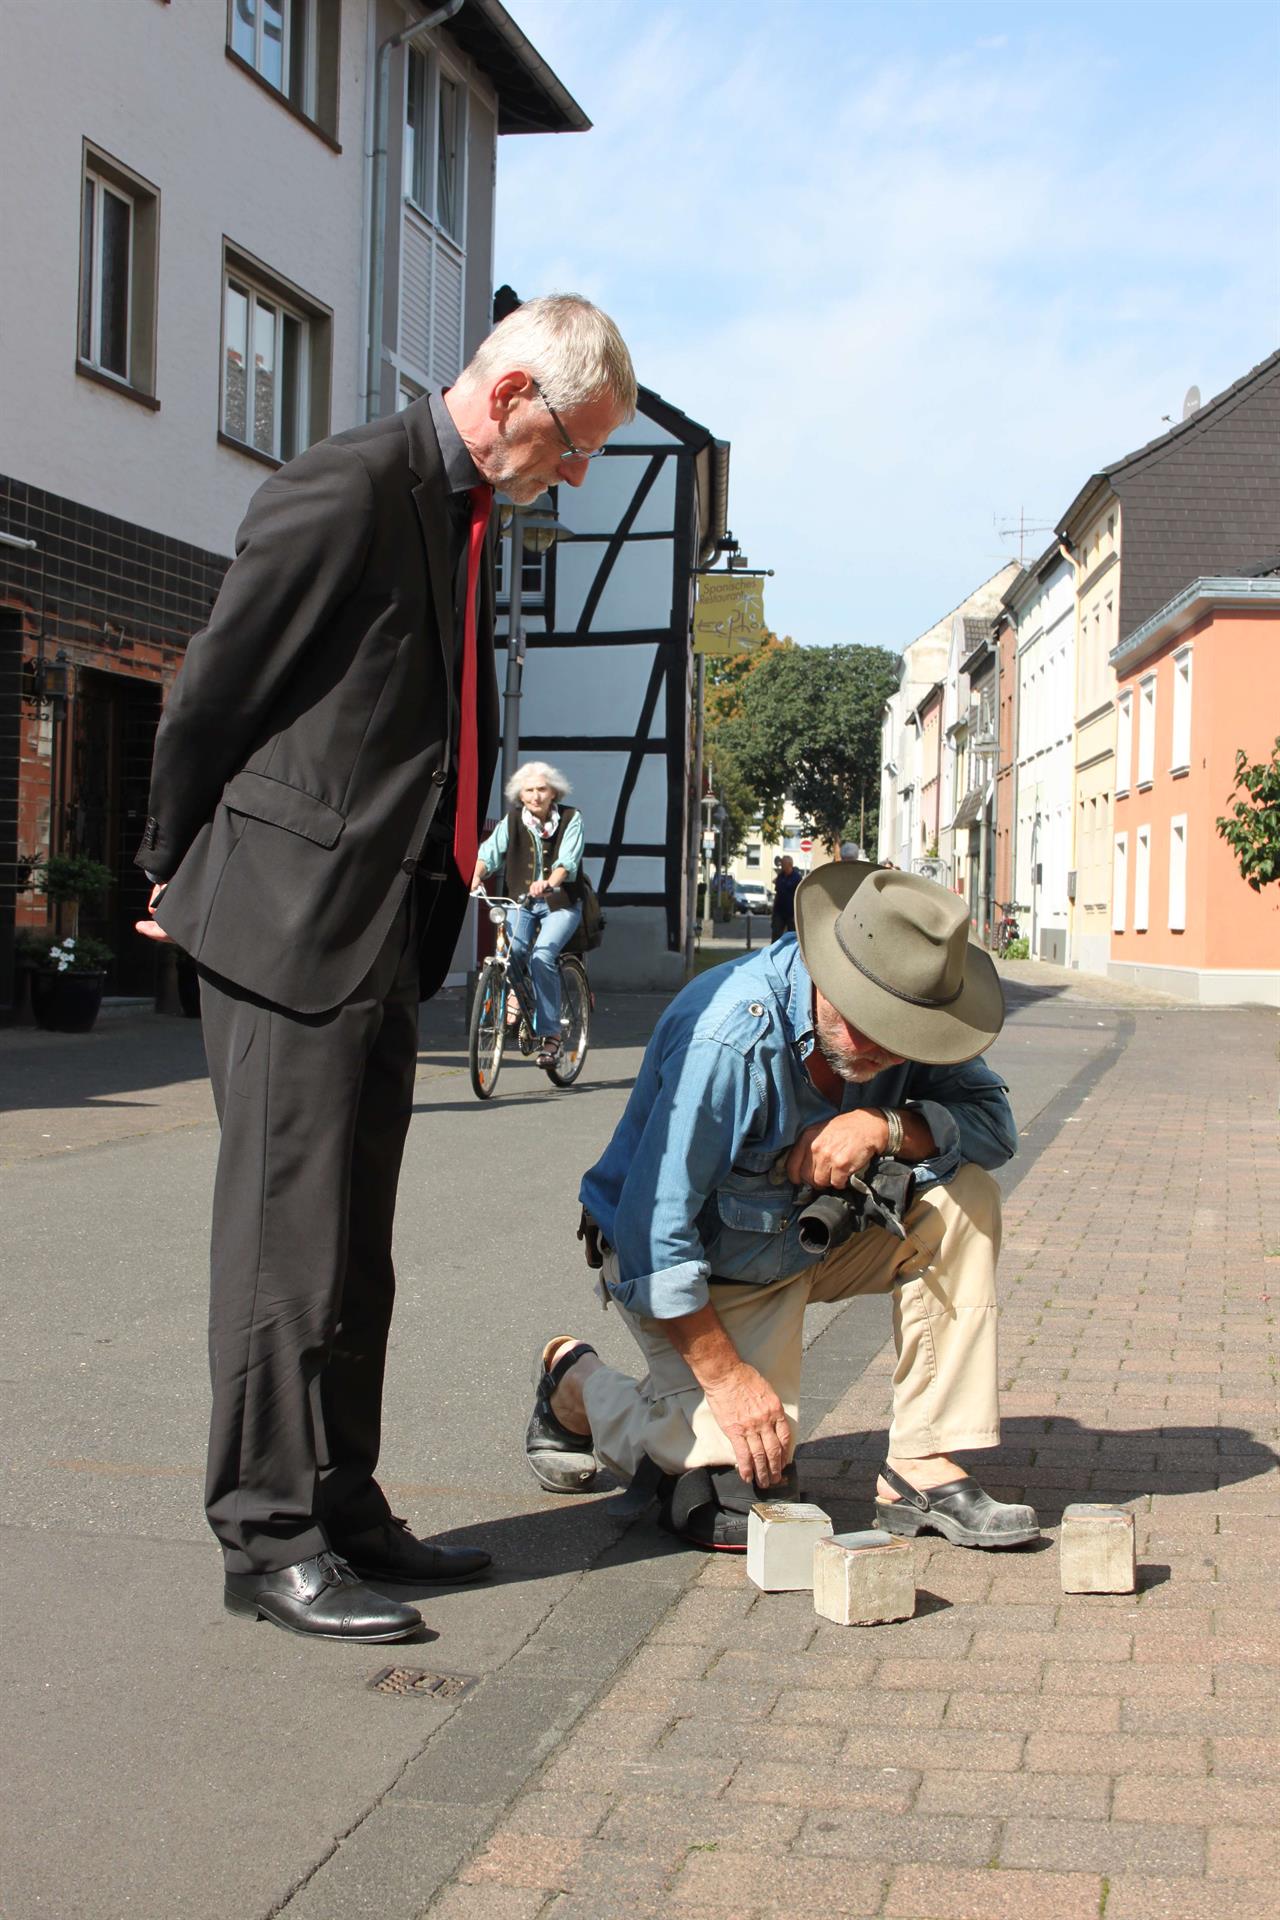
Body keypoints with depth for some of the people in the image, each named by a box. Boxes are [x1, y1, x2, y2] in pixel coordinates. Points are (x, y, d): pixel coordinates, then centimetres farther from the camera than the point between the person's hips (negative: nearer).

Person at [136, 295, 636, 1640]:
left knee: (351, 1248, 14)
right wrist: (176, 873, 1)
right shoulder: (344, 491, -13)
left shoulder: (460, 517, 16)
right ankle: (269, 1541, 6)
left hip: (379, 934, 9)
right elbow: (213, 693, -10)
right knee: (290, 1237, -4)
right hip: (292, 925, -9)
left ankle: (342, 1509, 24)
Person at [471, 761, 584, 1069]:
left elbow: (568, 860, -19)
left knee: (542, 955, -27)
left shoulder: (570, 819, -4)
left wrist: (549, 883, -39)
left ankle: (550, 1032, -17)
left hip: (560, 904, -3)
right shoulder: (512, 820, 4)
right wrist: (476, 875, -30)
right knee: (510, 949, -27)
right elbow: (490, 851, -9)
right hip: (522, 902, 3)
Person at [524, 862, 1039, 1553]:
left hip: (812, 1236, 6)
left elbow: (993, 1123, -12)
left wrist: (887, 1126, -32)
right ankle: (577, 1381, 12)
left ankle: (922, 1470, -10)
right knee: (741, 1500, -16)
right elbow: (653, 1230, -31)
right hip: (703, 1265, -6)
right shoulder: (728, 1042, -35)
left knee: (961, 1198, -17)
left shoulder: (901, 1016, -15)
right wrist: (727, 1376, -26)